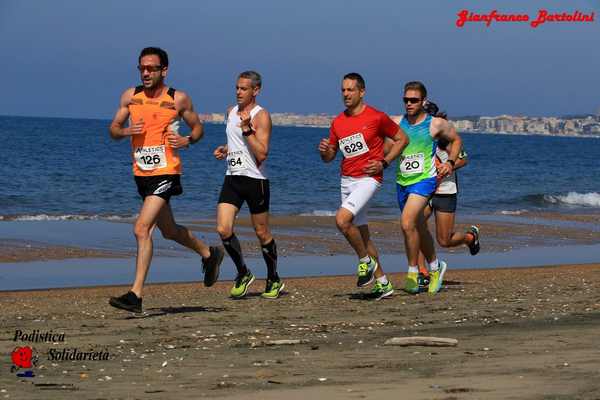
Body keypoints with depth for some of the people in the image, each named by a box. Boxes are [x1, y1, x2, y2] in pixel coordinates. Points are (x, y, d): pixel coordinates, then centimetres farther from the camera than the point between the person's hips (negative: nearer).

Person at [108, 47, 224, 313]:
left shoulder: (179, 99, -5)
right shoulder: (130, 97, 4)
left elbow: (197, 127, 9)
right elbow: (113, 130, 9)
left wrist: (188, 140, -12)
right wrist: (126, 131, -13)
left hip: (166, 173, -6)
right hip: (141, 173, 6)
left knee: (142, 229, -18)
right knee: (169, 230, 20)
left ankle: (136, 295, -17)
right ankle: (209, 254, 47)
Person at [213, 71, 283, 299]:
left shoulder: (261, 116, -10)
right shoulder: (231, 112, 12)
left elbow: (262, 154, -18)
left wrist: (247, 129, -23)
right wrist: (225, 150, 8)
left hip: (255, 179, -6)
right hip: (232, 178, 6)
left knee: (262, 233, 5)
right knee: (223, 229, -9)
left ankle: (274, 281, 23)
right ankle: (243, 274, 10)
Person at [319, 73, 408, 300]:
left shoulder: (377, 117, -7)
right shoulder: (337, 123, 9)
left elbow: (402, 139, 2)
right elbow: (329, 157, 17)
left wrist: (384, 162, -9)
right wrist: (324, 151, -7)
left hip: (368, 178, -7)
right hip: (346, 180, 7)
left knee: (342, 219, -25)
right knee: (361, 234, 9)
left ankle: (366, 261, -4)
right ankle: (382, 283, 19)